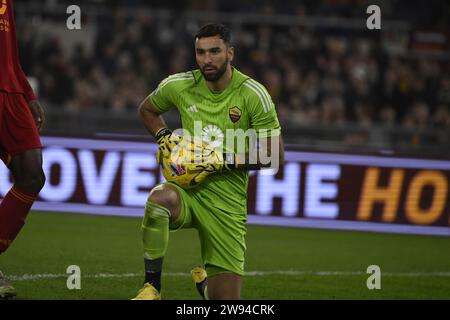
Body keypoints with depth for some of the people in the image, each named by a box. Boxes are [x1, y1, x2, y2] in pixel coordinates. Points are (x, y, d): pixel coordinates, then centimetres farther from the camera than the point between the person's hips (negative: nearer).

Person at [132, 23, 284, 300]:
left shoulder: (253, 95, -8)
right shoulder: (179, 86, -1)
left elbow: (275, 155, -7)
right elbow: (147, 109, 21)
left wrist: (227, 161, -16)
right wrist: (164, 136, 1)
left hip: (227, 202, 0)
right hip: (187, 190, 1)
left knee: (226, 297, 0)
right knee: (160, 198, -39)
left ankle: (204, 278, 40)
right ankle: (152, 286, -23)